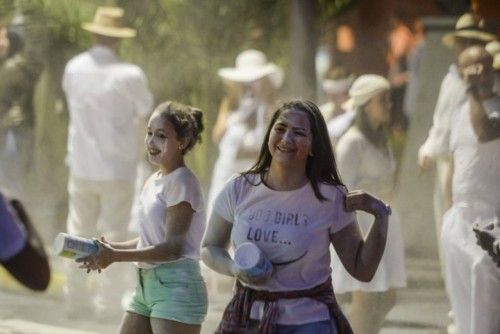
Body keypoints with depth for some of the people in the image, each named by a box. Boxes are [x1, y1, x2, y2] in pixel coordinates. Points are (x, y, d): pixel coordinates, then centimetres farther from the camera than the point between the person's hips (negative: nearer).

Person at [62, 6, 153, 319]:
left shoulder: (73, 69, -4)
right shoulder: (129, 75, -17)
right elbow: (146, 111, -3)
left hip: (81, 166, 3)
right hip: (117, 167, -3)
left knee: (79, 233, 14)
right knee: (115, 235, 7)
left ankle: (75, 299, 17)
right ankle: (108, 302, 7)